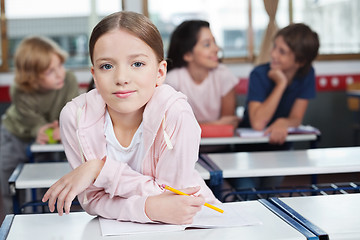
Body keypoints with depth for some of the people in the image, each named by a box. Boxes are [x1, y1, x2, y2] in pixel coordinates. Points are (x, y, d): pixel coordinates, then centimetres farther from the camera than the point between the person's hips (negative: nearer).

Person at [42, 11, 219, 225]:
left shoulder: (176, 115, -23)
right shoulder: (75, 117, -15)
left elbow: (170, 194, -18)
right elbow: (94, 199, -14)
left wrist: (101, 169, -25)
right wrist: (150, 209, -31)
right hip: (116, 227, 1)